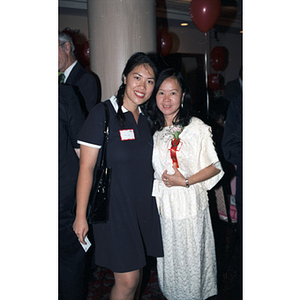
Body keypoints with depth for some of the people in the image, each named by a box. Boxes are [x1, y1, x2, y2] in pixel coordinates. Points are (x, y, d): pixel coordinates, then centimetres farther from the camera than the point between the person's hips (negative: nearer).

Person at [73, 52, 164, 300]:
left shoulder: (145, 118, 8)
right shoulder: (102, 113, -10)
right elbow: (86, 167, -12)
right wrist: (81, 216, -12)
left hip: (144, 205, 6)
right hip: (114, 206, -5)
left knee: (132, 276, 15)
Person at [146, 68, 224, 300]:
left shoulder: (197, 127, -9)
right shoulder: (153, 130, 3)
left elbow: (215, 167, -7)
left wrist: (185, 181, -15)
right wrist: (161, 180, -1)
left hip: (191, 204, -3)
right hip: (163, 203, 4)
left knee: (191, 257, 9)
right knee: (168, 257, 16)